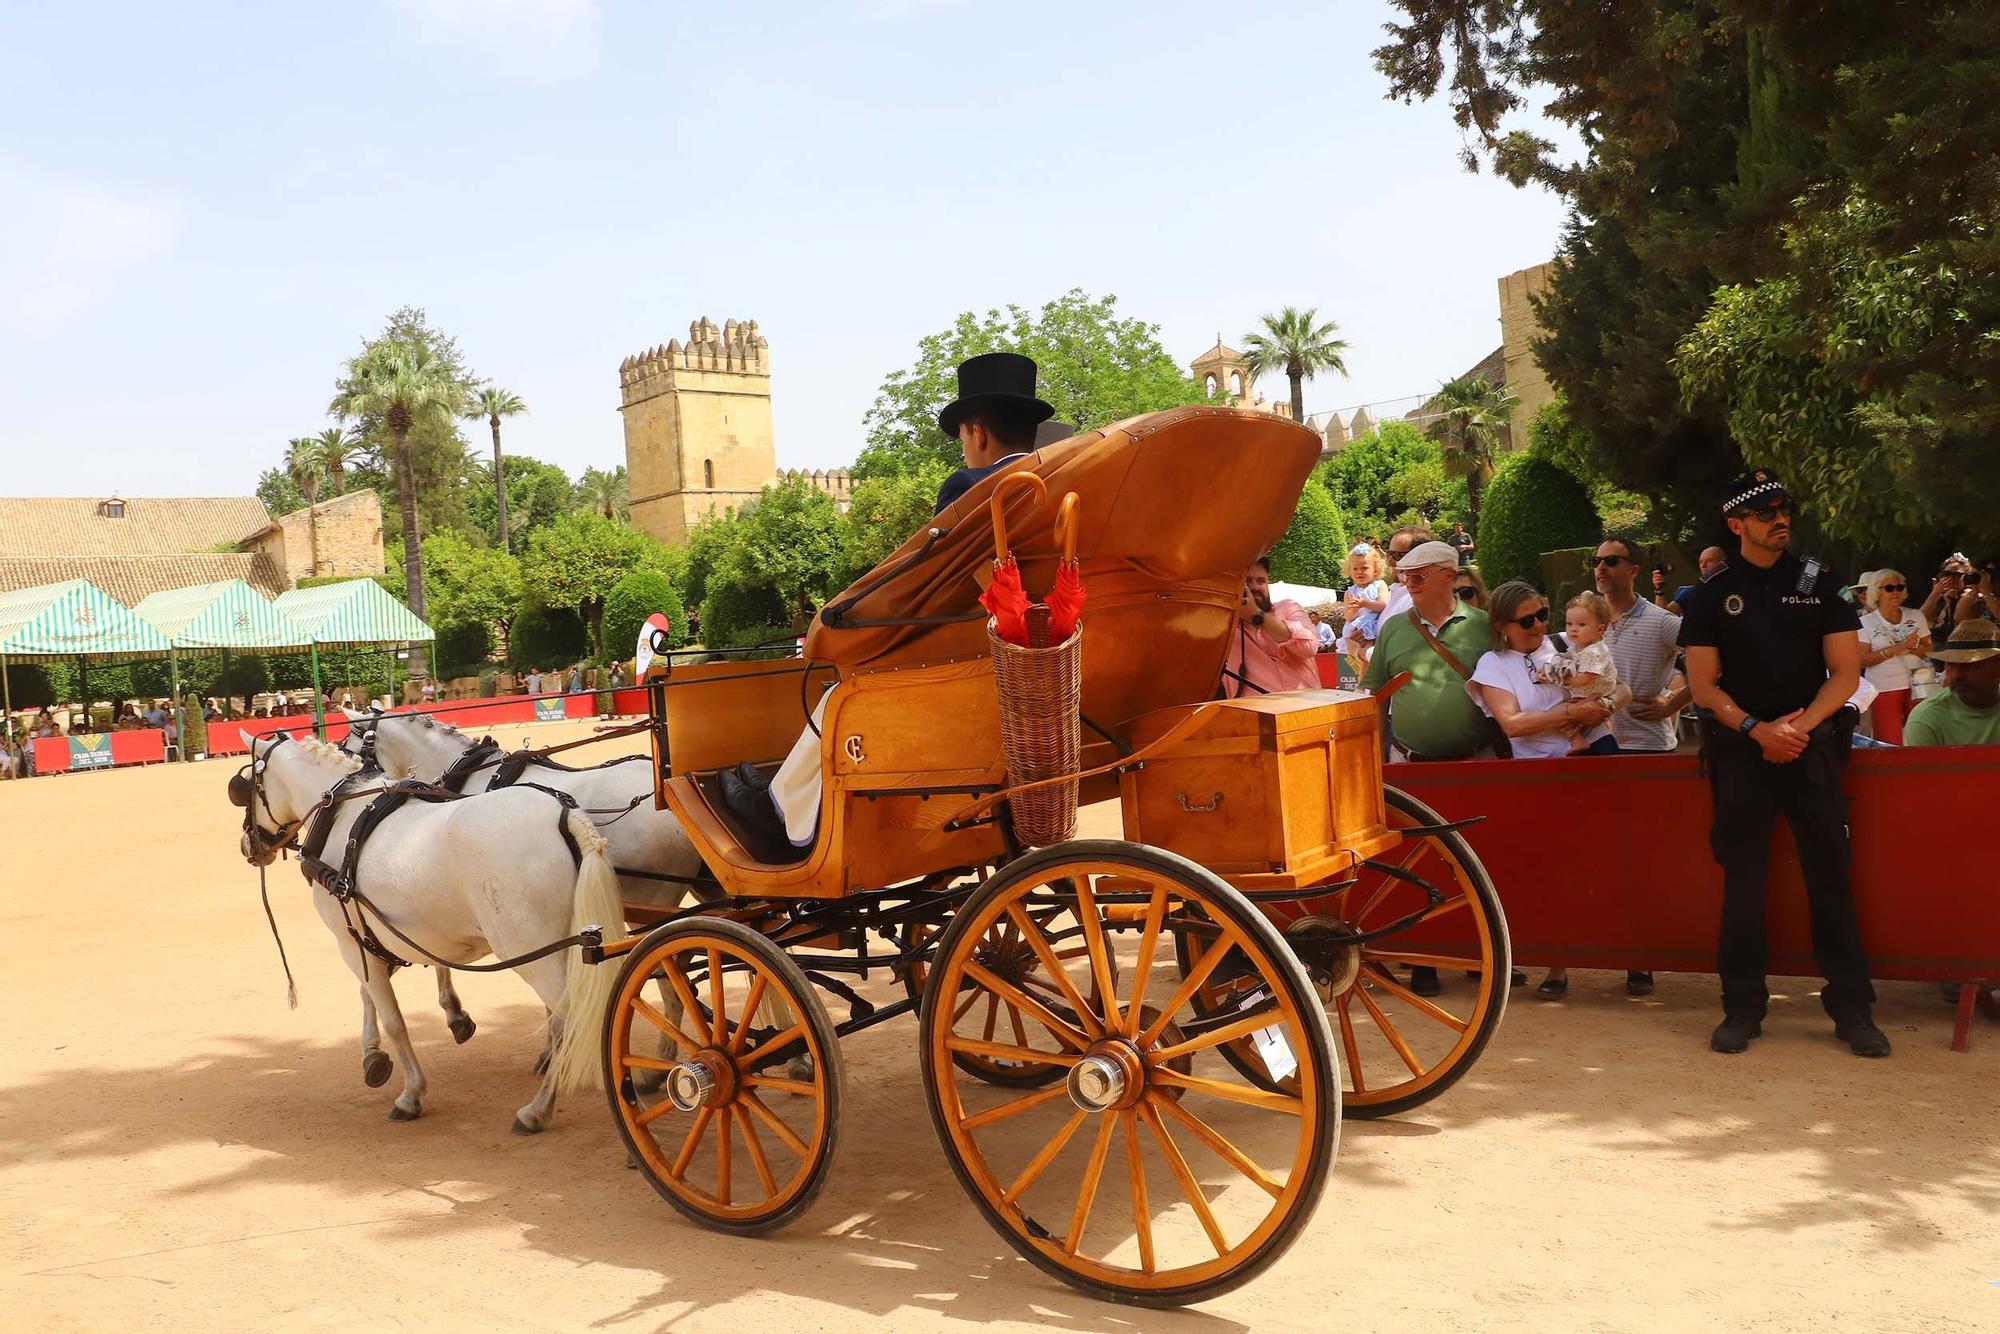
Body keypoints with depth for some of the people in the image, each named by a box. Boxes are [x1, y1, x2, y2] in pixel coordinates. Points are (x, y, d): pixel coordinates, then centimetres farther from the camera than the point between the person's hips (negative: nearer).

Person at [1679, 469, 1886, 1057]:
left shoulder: (1818, 582, 8)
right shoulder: (1713, 594, 6)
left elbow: (1845, 671, 3)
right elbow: (1703, 684, 2)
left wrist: (1800, 725, -11)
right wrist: (1757, 729, -12)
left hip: (1813, 742, 0)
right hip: (1740, 747, 0)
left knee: (1830, 872, -1)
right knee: (1742, 876, 2)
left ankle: (1852, 1007, 6)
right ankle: (1743, 1005, 9)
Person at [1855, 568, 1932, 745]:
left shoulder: (1916, 616, 10)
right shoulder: (1865, 622, 1)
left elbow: (1930, 651, 10)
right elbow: (1862, 660, -7)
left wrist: (1914, 648, -11)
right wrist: (1895, 649, -16)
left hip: (1917, 686, 3)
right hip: (1883, 689, -3)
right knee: (1890, 745, -4)